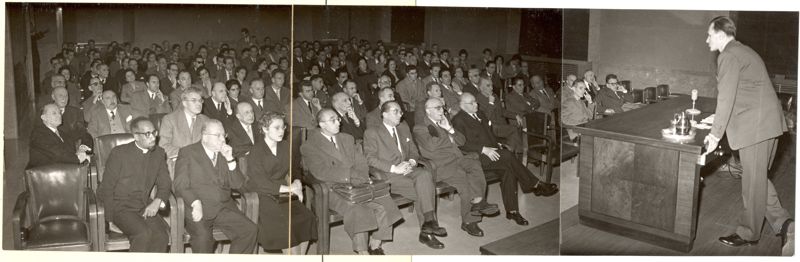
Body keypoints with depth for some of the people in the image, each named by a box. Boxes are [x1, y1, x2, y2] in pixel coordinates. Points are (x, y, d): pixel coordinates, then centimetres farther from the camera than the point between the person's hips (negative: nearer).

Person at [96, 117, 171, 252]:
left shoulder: (159, 153, 10)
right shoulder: (119, 153, -5)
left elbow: (165, 184, 14)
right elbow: (106, 189, -3)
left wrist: (157, 201, -7)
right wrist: (112, 217, -10)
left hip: (145, 208, 4)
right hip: (121, 206, -4)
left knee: (161, 236, -26)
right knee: (144, 233, -32)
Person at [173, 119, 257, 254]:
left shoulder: (224, 154, 18)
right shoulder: (187, 153, 5)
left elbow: (237, 184, 10)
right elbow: (180, 186, -4)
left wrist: (230, 160, -2)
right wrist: (195, 203, -21)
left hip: (224, 209, 4)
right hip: (199, 209, -4)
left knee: (250, 229, -19)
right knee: (202, 235, -33)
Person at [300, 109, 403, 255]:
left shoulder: (347, 139, 20)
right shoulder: (309, 147, -1)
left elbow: (362, 163, 13)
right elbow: (321, 173, -14)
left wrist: (358, 178, -10)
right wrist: (352, 174, -15)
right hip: (333, 191, -6)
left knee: (385, 205, -16)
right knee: (357, 211, -33)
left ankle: (375, 247, -4)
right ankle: (362, 252, -22)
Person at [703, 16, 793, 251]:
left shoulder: (729, 56, -11)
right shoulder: (743, 51, 20)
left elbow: (726, 97, -16)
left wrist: (715, 134, -13)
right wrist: (719, 120, 24)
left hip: (754, 126, -10)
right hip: (767, 123, 10)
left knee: (753, 181, 1)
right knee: (758, 178, 17)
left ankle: (748, 234, 12)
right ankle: (783, 223, 13)